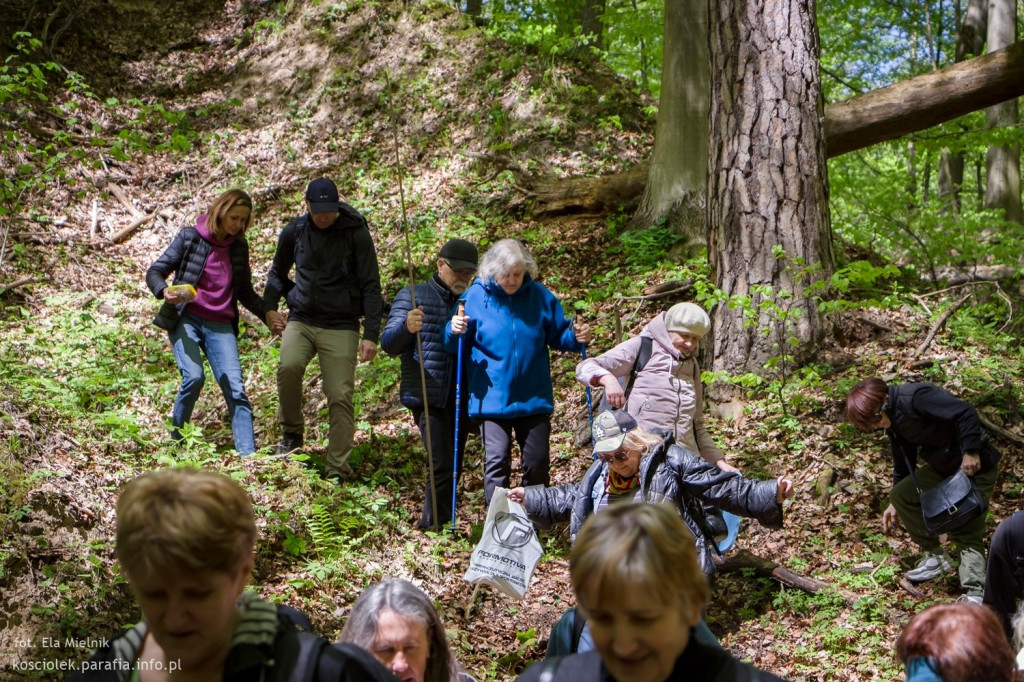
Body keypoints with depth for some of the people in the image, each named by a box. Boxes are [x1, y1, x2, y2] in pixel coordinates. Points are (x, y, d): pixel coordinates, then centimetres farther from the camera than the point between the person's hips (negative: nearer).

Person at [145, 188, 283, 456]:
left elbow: (245, 291, 19)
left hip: (221, 326, 4)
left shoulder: (239, 247, 9)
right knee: (194, 377, -24)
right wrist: (164, 291, -22)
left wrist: (266, 313, 2)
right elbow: (154, 272, 1)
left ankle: (248, 456, -10)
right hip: (185, 320, -3)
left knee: (236, 389, -8)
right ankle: (176, 440, 0)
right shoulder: (189, 237, -2)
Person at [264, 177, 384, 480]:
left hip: (340, 326, -2)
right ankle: (292, 432, -1)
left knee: (341, 396, -7)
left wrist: (371, 335, -10)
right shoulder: (294, 231, 3)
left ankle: (338, 469, 3)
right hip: (301, 320, 2)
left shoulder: (356, 232, -6)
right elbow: (277, 273, 21)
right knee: (289, 366, -26)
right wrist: (270, 308, 7)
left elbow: (371, 285, -5)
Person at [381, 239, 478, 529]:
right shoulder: (413, 297, 0)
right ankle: (433, 526, -3)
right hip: (428, 397, -6)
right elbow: (388, 344, -9)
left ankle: (438, 523, 22)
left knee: (454, 467, 10)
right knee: (443, 464, -14)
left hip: (460, 400, 6)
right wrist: (406, 328, -30)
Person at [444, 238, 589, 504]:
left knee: (537, 463, 10)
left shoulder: (540, 296, -1)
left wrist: (576, 337, -11)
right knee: (497, 462, -8)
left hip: (534, 399, 2)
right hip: (491, 399, -2)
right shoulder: (475, 296, -4)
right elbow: (454, 347, 1)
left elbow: (557, 336, 9)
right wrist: (454, 331, -21)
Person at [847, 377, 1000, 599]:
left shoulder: (914, 397, -24)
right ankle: (935, 556, 15)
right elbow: (903, 463, 17)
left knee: (967, 531, -14)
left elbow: (966, 412, -30)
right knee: (900, 495, 6)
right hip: (943, 466, 9)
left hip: (974, 465, -9)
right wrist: (894, 504, 20)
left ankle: (975, 591, -16)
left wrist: (971, 452, -31)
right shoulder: (894, 422, 5)